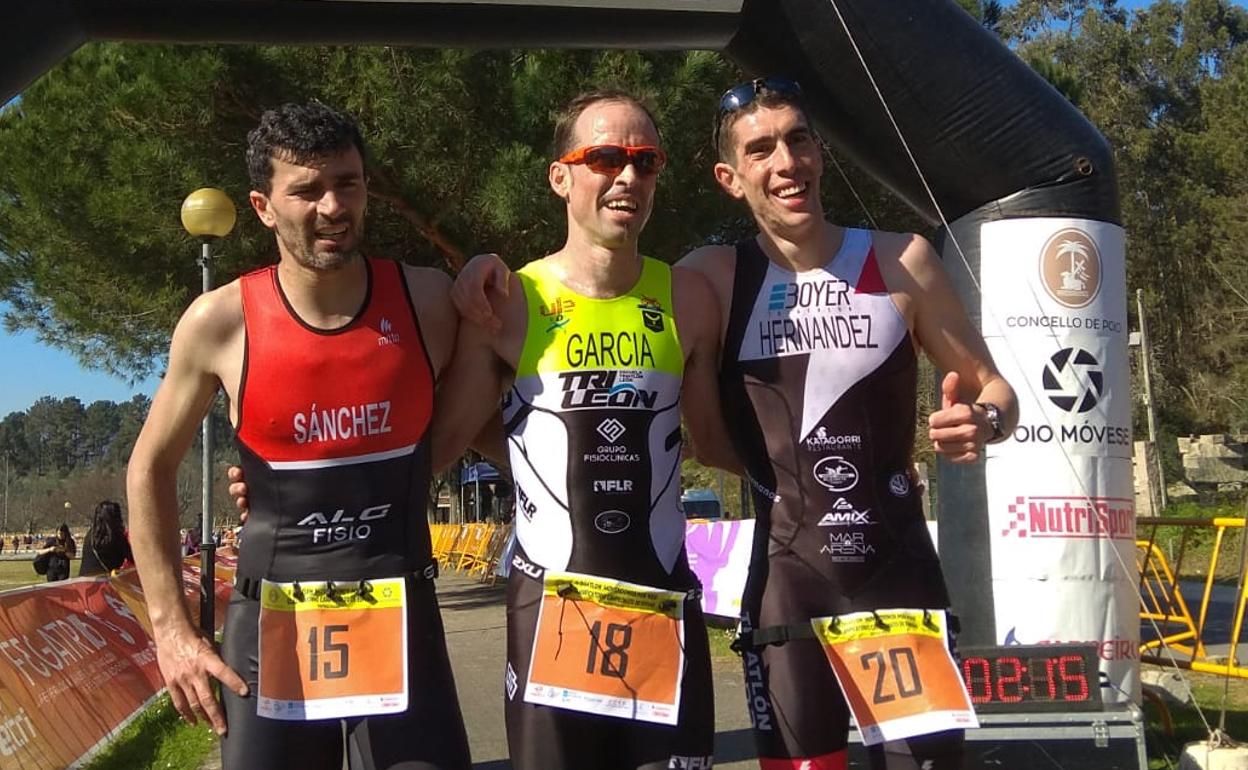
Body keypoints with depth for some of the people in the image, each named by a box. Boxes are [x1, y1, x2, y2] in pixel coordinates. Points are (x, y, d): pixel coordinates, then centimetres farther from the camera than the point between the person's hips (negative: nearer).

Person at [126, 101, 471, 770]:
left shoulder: (427, 301, -6)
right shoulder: (219, 323, -8)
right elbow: (150, 469, 4)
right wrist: (171, 628, 0)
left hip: (401, 618, 0)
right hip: (271, 624, 0)